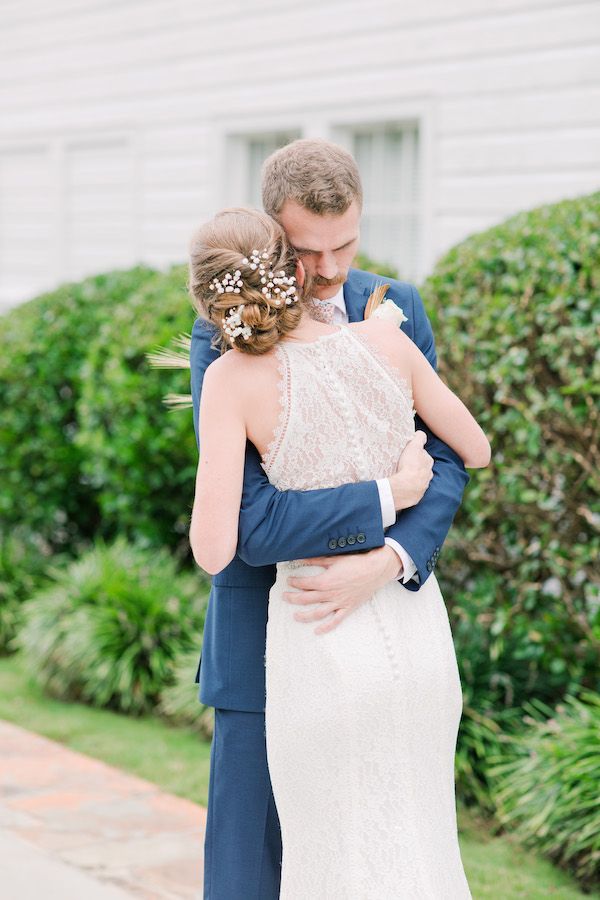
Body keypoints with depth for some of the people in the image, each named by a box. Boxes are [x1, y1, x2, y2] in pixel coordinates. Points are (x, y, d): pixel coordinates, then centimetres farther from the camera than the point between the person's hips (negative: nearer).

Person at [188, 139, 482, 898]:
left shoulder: (397, 311, 2)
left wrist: (387, 561, -22)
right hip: (269, 645, -3)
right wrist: (388, 496, -17)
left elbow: (445, 462, -4)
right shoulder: (222, 338, -11)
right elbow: (246, 521, -20)